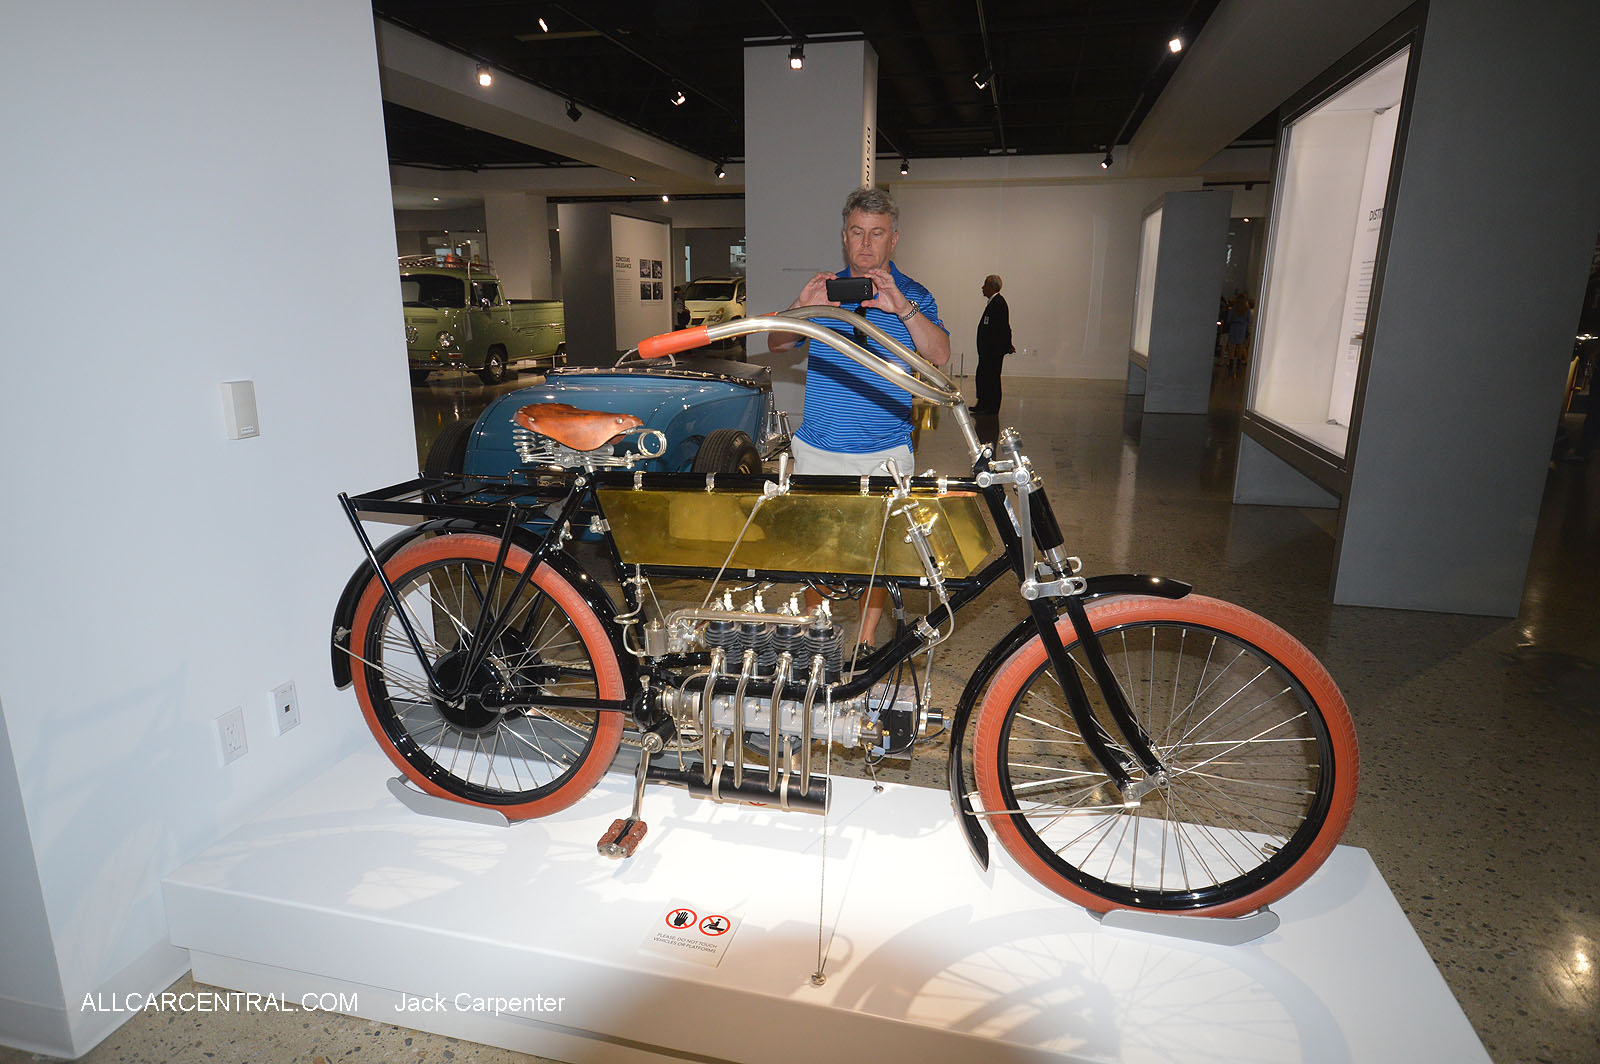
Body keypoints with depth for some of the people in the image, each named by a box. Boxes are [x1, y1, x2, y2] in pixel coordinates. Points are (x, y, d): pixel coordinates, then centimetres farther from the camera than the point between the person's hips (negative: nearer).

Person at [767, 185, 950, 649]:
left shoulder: (913, 296, 4)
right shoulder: (822, 289, 9)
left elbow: (939, 355, -12)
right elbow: (775, 343, 2)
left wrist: (901, 307, -28)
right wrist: (801, 307, -19)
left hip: (885, 453, -1)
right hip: (818, 449, 2)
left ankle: (867, 638, 22)